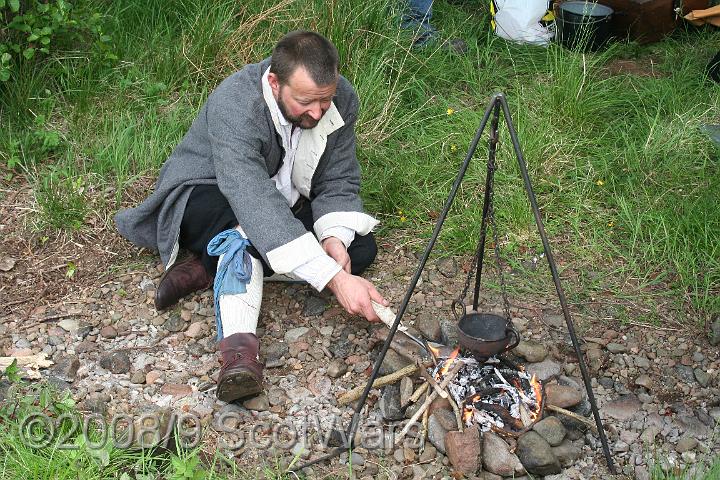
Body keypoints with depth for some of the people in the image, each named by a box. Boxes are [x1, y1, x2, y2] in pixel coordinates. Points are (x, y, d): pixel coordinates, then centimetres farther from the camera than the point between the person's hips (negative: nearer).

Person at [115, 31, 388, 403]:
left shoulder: (342, 100, -17)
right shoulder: (233, 106, -35)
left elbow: (339, 183, -9)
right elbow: (256, 205, -46)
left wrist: (333, 236, -32)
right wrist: (335, 279, -52)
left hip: (282, 204, 6)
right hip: (206, 195, -6)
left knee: (361, 246, -15)